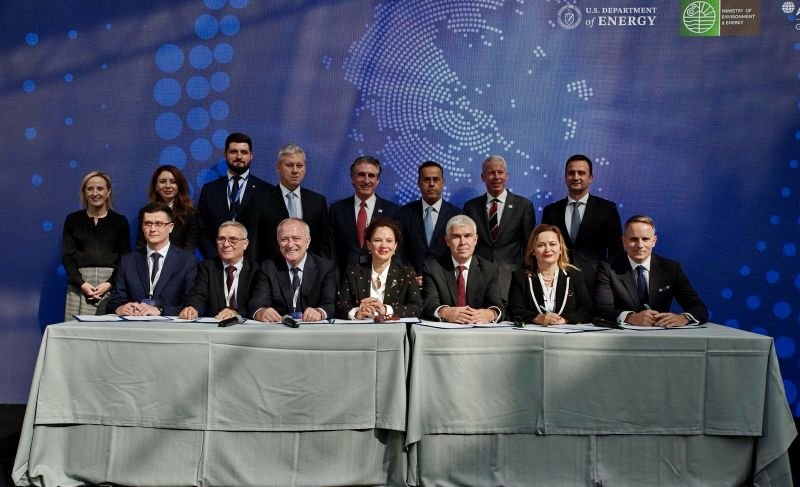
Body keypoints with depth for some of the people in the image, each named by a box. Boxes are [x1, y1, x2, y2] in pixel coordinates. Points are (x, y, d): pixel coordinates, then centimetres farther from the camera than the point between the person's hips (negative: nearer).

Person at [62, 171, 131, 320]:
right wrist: (81, 283, -8)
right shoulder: (73, 219, 11)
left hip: (111, 284, -1)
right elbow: (67, 256, 6)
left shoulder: (120, 221, 8)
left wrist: (109, 284, -9)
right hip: (80, 284, 1)